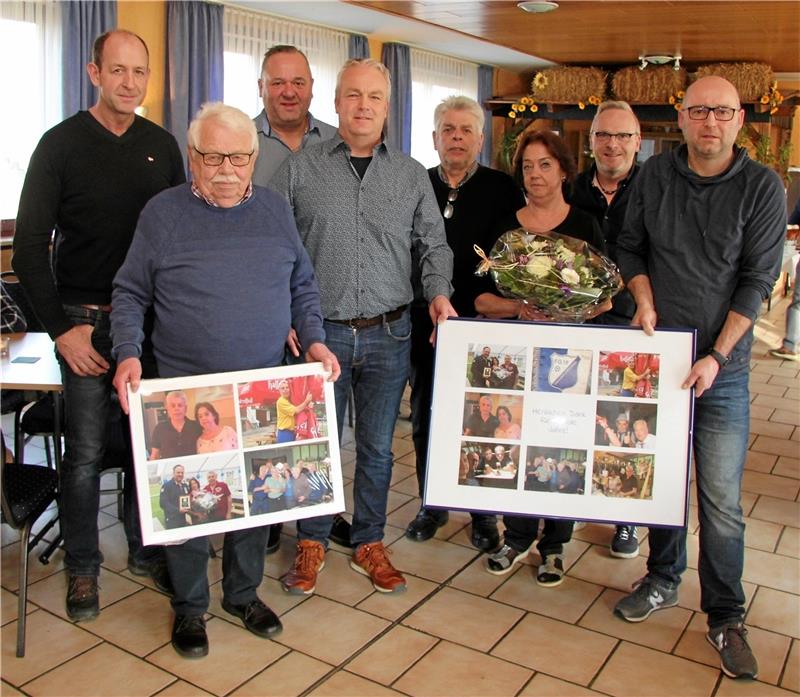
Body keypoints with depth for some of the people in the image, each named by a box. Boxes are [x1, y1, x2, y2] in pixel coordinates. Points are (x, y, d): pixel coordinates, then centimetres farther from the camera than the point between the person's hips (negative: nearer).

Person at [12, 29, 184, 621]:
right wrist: (61, 328, -10)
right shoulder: (62, 144, -3)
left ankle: (147, 551, 28)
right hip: (87, 322, -3)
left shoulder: (162, 146, 7)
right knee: (86, 452, 3)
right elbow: (29, 246, -4)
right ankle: (83, 568, 21)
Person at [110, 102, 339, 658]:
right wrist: (129, 354, -13)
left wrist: (314, 340, -2)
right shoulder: (163, 213, -3)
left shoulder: (275, 209, 6)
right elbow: (129, 294, 1)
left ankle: (244, 592, 34)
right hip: (184, 390, -3)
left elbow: (303, 285, 12)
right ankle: (189, 607, 27)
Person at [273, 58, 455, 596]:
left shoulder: (412, 175, 8)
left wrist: (439, 291, -8)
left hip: (388, 335, 2)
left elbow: (433, 243, 11)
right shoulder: (299, 169, 3)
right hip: (319, 331, -1)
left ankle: (369, 543, 29)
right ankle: (311, 543, 27)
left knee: (378, 447, 12)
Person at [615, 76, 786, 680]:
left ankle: (726, 617, 16)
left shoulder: (762, 187, -5)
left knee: (722, 499, 0)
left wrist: (716, 356, -13)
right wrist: (644, 302, -5)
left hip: (722, 367, -2)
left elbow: (757, 280, -7)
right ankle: (664, 582, 32)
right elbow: (631, 246, 13)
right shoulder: (655, 175, 3)